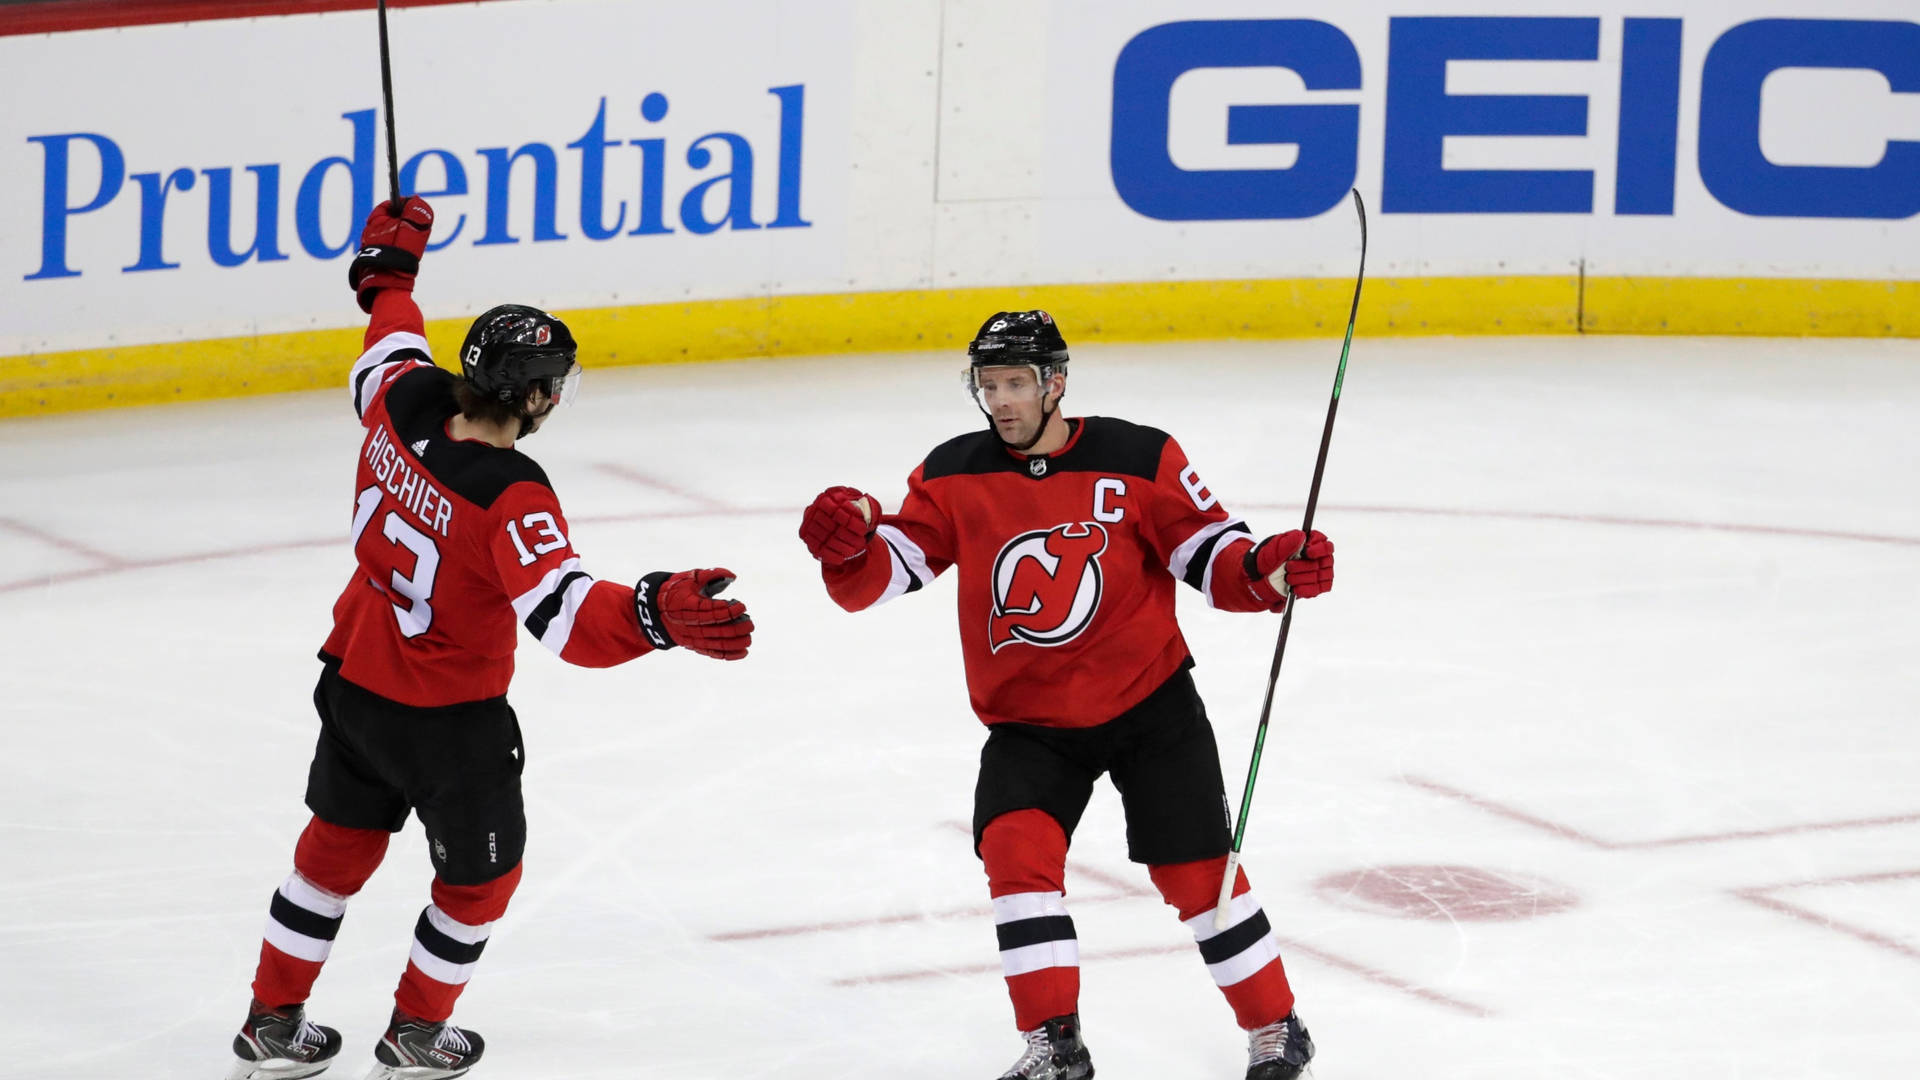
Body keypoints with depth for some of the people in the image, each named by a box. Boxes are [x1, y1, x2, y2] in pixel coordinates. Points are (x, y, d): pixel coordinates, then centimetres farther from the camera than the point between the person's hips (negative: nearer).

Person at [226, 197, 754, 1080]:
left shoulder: (406, 402, -13)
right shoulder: (511, 498, -32)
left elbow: (388, 351, 12)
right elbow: (563, 612, -43)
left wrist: (389, 271, 30)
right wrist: (652, 616, -56)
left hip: (353, 678, 7)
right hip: (449, 722, -7)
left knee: (340, 842, 26)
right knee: (481, 873, 19)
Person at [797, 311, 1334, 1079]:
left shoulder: (1139, 461, -10)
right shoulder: (953, 477, -4)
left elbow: (1209, 554, -7)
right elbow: (878, 577, -10)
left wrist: (1270, 569, -27)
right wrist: (848, 545, -32)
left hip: (1149, 703, -2)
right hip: (1027, 721, 2)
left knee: (1194, 868, -3)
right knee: (1015, 846, -19)